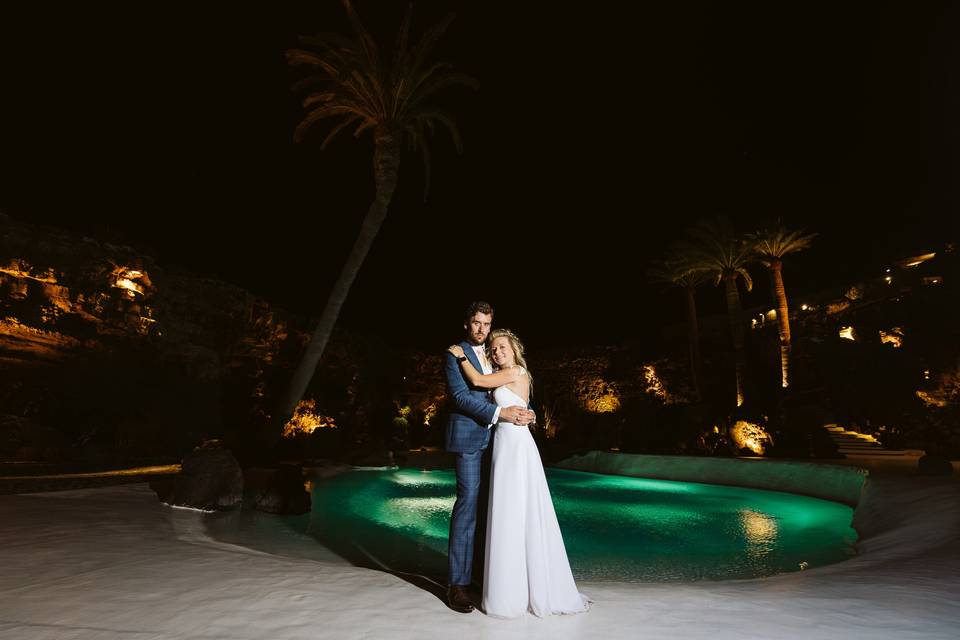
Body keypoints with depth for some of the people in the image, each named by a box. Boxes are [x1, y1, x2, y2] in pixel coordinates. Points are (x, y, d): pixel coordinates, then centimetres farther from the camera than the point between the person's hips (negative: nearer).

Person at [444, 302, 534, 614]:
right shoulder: (455, 354, -2)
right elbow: (460, 395, -13)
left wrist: (526, 412, -5)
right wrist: (499, 413, -19)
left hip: (494, 437, 6)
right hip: (469, 436, -6)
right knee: (468, 501, -8)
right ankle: (458, 582, -1)